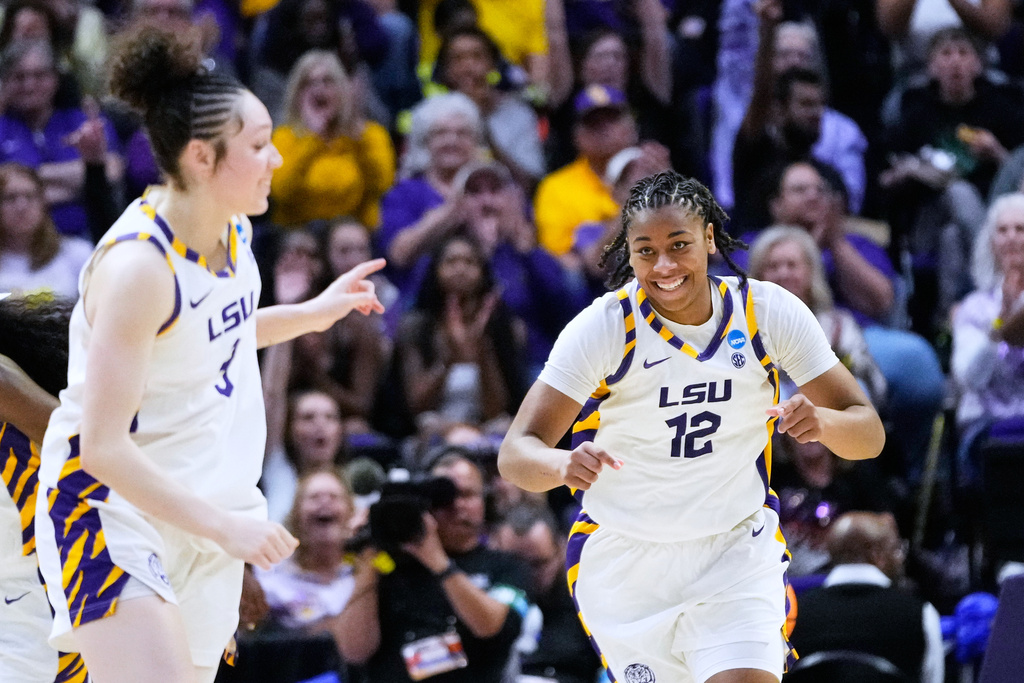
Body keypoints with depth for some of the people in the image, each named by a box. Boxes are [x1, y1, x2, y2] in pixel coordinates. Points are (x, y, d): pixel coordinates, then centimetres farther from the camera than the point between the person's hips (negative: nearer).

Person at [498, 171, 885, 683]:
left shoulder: (769, 311, -10)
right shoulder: (603, 327, -15)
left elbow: (869, 435, -8)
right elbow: (515, 453, -19)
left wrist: (823, 422, -32)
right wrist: (564, 465, -43)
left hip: (737, 552, 0)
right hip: (623, 560, 0)